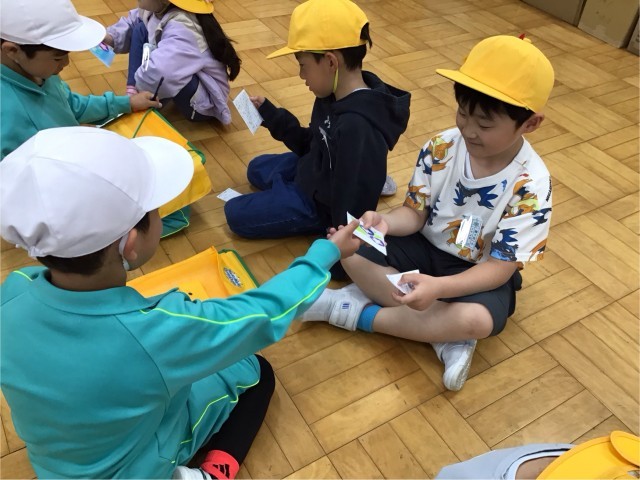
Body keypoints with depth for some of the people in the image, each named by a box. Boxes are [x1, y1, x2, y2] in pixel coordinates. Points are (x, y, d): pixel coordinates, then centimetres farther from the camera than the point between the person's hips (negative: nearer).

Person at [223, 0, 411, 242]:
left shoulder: (357, 127, -39)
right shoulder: (336, 95, -8)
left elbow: (353, 198, -33)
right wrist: (270, 114, 4)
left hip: (321, 203, -10)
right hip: (315, 172, 10)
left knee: (236, 214, -6)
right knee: (256, 169, 31)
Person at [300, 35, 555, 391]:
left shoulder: (531, 186, -22)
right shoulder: (440, 148, -13)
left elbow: (500, 267, -22)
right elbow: (415, 214, -6)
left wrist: (438, 287, -39)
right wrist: (386, 222, -31)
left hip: (479, 271, -3)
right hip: (426, 247, 4)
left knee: (477, 320, -36)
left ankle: (355, 311, -18)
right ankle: (445, 336, -20)